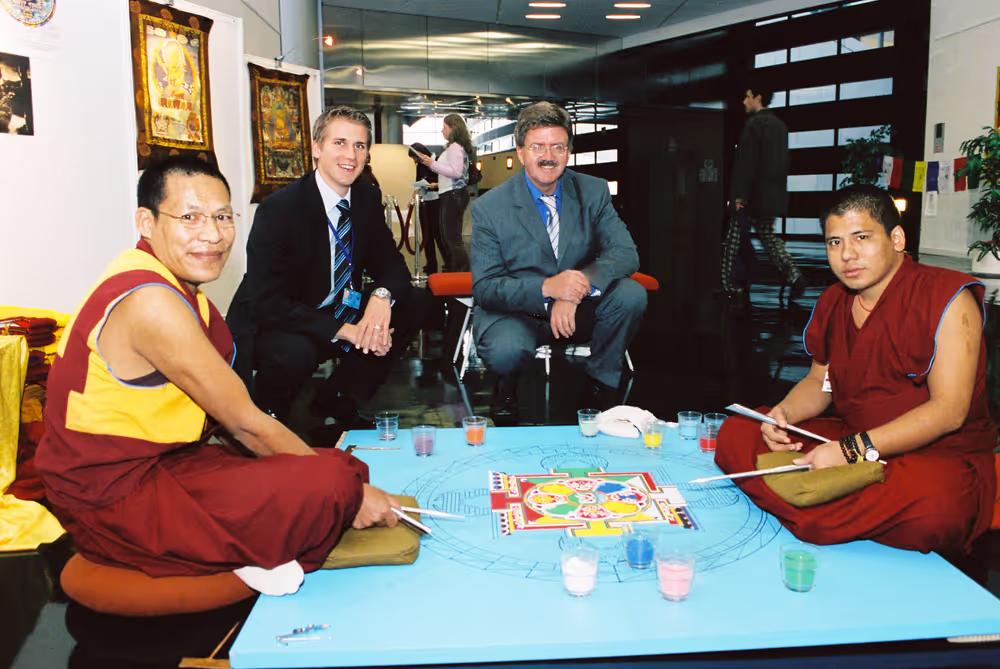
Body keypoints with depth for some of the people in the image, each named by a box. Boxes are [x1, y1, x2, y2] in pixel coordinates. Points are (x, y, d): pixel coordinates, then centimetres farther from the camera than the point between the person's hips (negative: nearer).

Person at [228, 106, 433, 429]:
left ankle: (336, 402, 0)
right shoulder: (278, 208, -21)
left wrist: (382, 294, -26)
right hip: (273, 326, -6)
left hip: (341, 314, 7)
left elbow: (390, 263, 1)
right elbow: (266, 304, -25)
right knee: (294, 352, -39)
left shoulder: (369, 198, -1)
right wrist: (343, 330, -33)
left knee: (417, 302, -9)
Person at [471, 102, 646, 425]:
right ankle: (506, 386, 5)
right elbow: (484, 288, -14)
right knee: (505, 352, -36)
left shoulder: (593, 192, -3)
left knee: (632, 295, -24)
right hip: (517, 311, -3)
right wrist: (547, 288, -32)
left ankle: (601, 385, 0)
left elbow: (626, 252, -11)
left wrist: (578, 286, -32)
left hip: (579, 308, 3)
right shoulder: (489, 208, -11)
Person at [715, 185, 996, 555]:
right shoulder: (833, 302, 7)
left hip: (940, 455, -6)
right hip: (852, 444, 6)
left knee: (933, 507, -43)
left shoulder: (948, 298, -13)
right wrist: (784, 412, -5)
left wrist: (853, 449, -27)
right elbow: (820, 380, 19)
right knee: (735, 433, -7)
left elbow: (949, 411, -20)